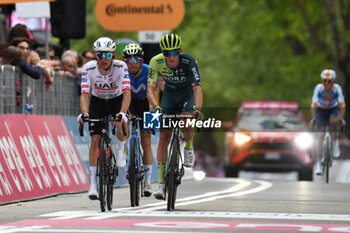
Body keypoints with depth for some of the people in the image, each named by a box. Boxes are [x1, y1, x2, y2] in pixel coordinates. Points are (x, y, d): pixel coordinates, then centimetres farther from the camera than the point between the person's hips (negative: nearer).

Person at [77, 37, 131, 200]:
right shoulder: (88, 68, -26)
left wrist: (122, 113, -54)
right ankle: (93, 183, -2)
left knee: (123, 126, -31)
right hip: (98, 102, 1)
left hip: (117, 100, -1)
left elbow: (127, 93, -38)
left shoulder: (121, 67, -29)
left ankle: (120, 150, 4)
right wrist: (84, 113, -51)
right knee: (95, 140, -8)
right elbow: (84, 94, -32)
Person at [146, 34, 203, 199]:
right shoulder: (156, 62, -26)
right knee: (163, 137, -9)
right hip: (169, 94, 2)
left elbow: (197, 88, -38)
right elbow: (150, 89, -30)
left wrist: (197, 109, -54)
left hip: (188, 93, -2)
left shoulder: (189, 61, -32)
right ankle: (161, 182, -6)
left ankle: (189, 147, 4)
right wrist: (156, 107, -49)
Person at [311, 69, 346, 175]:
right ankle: (318, 163, -14)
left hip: (334, 109, 1)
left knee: (333, 120, -32)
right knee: (321, 134, -14)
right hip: (321, 110, -1)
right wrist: (314, 118, -39)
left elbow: (342, 105, -31)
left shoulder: (337, 88, -26)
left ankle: (335, 141, -1)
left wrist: (341, 117, -42)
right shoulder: (318, 88, -27)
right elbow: (313, 105, -30)